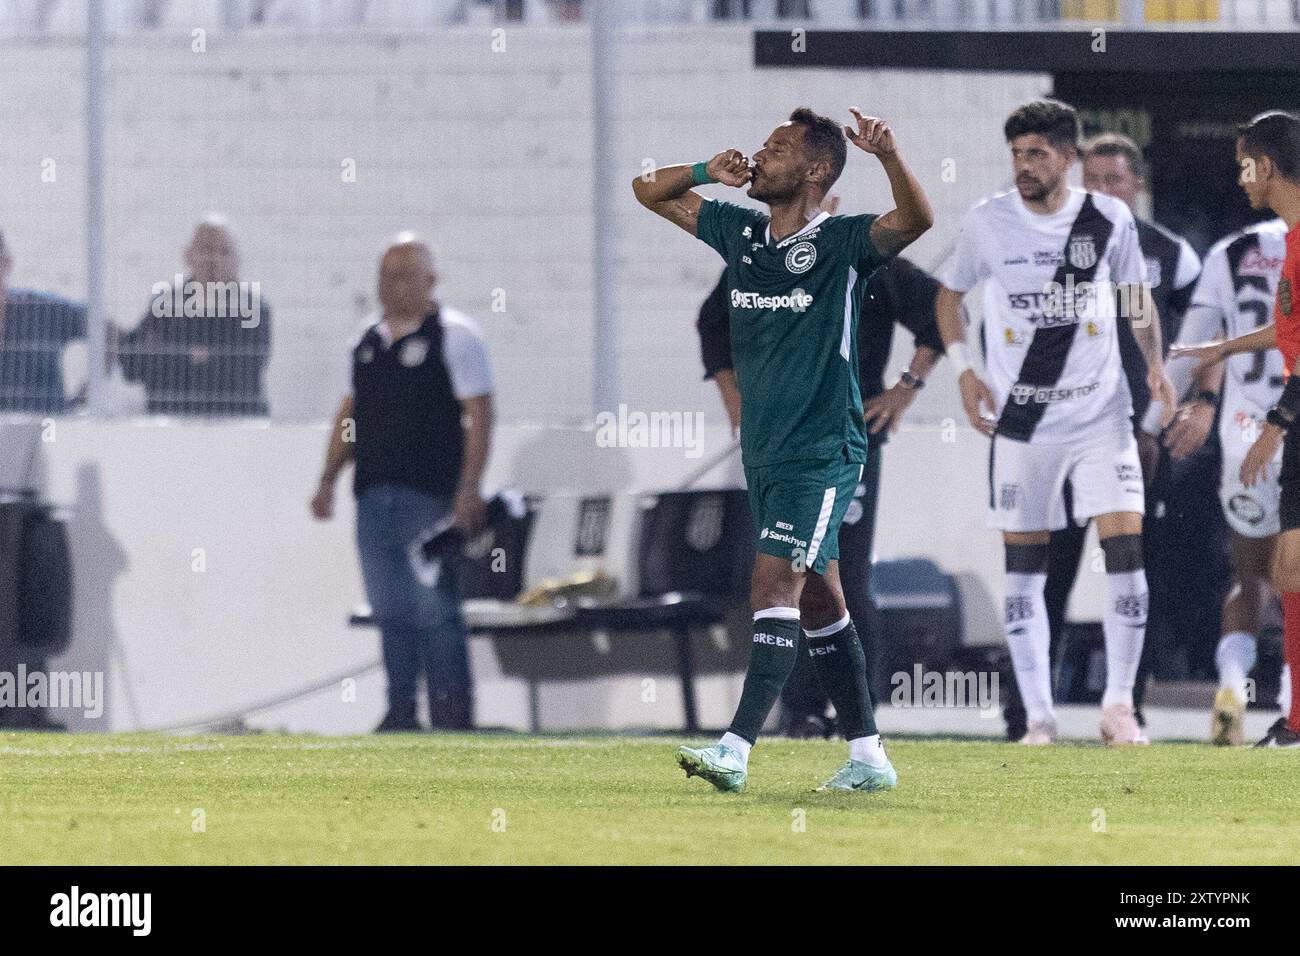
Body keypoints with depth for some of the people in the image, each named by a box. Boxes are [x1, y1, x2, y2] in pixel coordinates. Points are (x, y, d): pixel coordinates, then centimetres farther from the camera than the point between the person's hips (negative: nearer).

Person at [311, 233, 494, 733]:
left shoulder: (455, 335, -4)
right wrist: (328, 480, 15)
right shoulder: (369, 340, 16)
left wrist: (469, 489, -16)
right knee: (389, 607, 6)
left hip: (431, 498, -6)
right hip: (374, 495, 6)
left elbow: (479, 414, -9)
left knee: (434, 606, -8)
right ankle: (401, 708, 9)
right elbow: (351, 411, 22)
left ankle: (452, 711, -4)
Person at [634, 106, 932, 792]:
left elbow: (914, 221, -28)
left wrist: (889, 156, -44)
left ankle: (736, 751, -25)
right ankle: (868, 756, 18)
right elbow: (650, 191, 18)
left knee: (775, 588, -17)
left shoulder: (841, 243, -10)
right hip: (765, 452, 8)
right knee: (817, 601, 11)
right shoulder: (740, 232, 9)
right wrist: (708, 171, -2)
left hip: (822, 453, -8)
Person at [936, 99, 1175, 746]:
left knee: (1126, 548, -11)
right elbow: (949, 292, 12)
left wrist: (1154, 361, 0)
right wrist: (963, 369, 0)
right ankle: (1039, 717, 8)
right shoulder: (988, 223, -3)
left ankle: (1118, 706, -1)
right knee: (1023, 567, 1)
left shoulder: (1109, 219, -2)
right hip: (1020, 420, 0)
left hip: (1101, 415, 0)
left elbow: (1134, 294, 14)